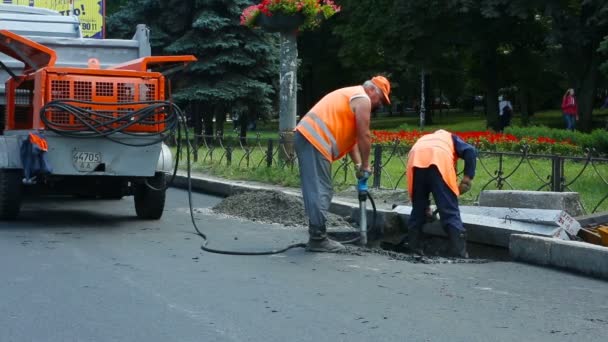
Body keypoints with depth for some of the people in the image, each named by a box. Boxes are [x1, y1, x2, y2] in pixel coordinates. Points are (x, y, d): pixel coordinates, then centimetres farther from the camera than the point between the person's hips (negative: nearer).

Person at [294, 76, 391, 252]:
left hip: (306, 136, 10)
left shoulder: (351, 95, 29)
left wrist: (359, 164, 19)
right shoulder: (363, 99, -2)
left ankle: (317, 236, 15)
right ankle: (318, 239, -7)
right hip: (315, 141, -10)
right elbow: (364, 136, -4)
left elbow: (350, 136, 26)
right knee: (319, 192, -9)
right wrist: (365, 167, 6)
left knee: (319, 191, 13)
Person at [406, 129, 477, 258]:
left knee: (418, 209, 19)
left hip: (416, 160, 3)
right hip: (439, 160, -3)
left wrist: (426, 205, 45)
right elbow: (470, 151, 13)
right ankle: (460, 254, -2)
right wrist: (468, 178, 8)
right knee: (450, 211, 1)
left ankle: (414, 250, 25)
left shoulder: (422, 140, 44)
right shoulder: (450, 138, 37)